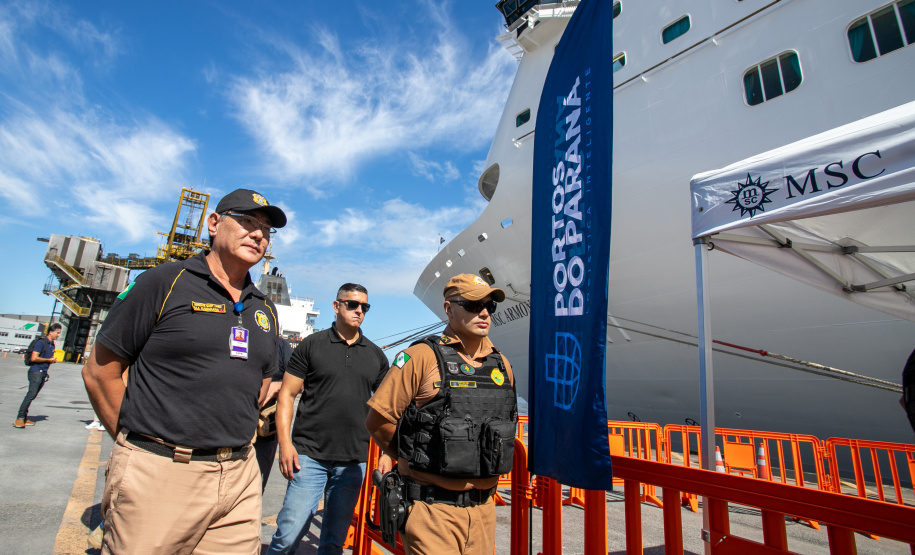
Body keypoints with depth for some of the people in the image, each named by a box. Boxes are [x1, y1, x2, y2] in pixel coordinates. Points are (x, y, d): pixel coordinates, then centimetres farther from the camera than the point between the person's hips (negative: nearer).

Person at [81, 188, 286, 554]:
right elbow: (99, 372, -2)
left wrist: (231, 440, 12)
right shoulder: (163, 283, -4)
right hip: (158, 475, -4)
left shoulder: (265, 310, 11)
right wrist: (141, 442, -2)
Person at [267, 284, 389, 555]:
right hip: (309, 455, -2)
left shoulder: (376, 355, 8)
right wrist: (285, 443, -9)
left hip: (354, 461, 3)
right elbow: (287, 394, 0)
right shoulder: (312, 345, 0)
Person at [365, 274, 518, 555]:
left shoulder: (501, 365, 6)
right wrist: (416, 459, 1)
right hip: (433, 509, -5)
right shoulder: (421, 357, -12)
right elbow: (377, 420, -8)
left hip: (483, 509, 6)